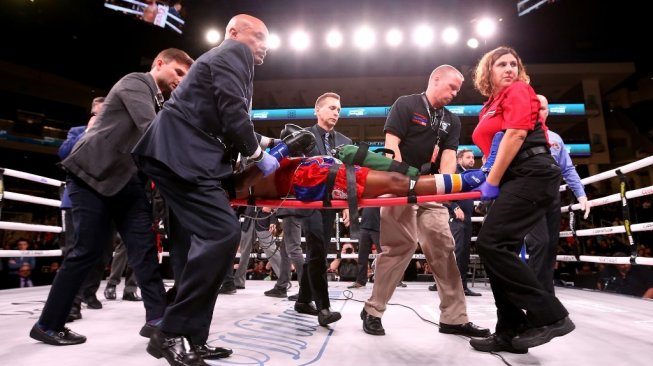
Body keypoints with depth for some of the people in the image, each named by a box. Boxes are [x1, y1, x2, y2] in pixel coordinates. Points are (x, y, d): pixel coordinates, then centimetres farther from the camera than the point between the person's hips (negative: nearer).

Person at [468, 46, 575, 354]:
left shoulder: (518, 90, 1)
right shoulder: (491, 104, 23)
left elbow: (516, 134, -12)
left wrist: (492, 182, -12)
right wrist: (484, 177, 6)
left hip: (532, 175, -9)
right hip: (516, 179, 9)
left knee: (491, 244, -18)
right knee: (499, 249, 3)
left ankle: (549, 316, -9)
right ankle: (510, 332, 9)